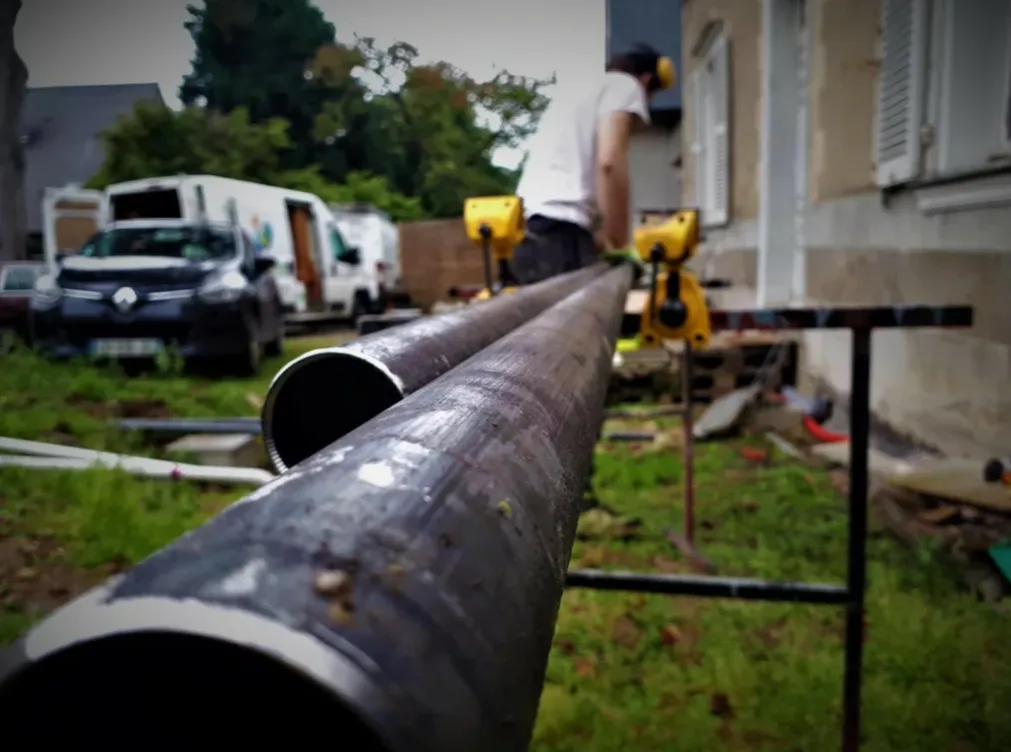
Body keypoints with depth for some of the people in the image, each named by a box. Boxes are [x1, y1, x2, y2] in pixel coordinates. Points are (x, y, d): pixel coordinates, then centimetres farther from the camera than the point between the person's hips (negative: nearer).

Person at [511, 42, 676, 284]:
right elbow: (609, 162, -9)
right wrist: (618, 245, -4)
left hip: (528, 230, 9)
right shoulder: (625, 85, 9)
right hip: (561, 230, -8)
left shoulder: (572, 94, 35)